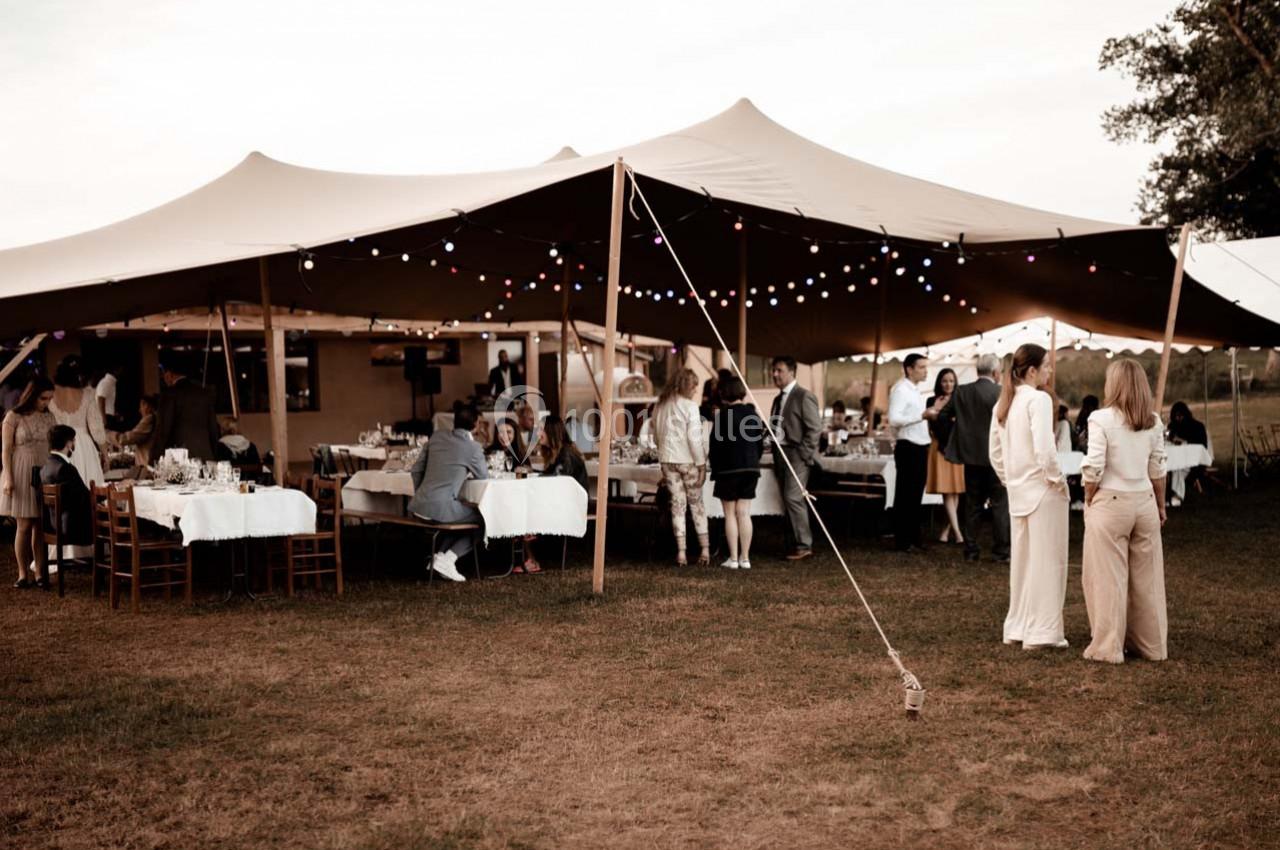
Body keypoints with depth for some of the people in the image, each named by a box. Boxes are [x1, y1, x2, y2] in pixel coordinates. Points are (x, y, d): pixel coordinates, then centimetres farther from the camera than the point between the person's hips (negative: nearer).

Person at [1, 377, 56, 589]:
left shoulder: (49, 417, 8)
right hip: (21, 475, -4)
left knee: (41, 527, 2)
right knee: (24, 526, -2)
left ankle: (40, 574, 6)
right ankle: (23, 574, 8)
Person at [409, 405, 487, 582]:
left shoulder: (437, 438, 11)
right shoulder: (472, 447, -5)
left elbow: (416, 470, 16)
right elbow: (484, 476, 10)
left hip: (417, 507, 7)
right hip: (440, 508, -7)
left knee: (461, 515, 31)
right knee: (481, 519, 13)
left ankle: (440, 555, 15)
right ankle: (448, 559, -1)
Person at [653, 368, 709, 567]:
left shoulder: (660, 406, 7)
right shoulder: (690, 406, -10)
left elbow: (656, 437, 11)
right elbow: (694, 438, -13)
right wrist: (702, 463, -9)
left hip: (667, 460, 4)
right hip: (688, 460, -4)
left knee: (677, 504, 7)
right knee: (696, 502, 9)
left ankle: (681, 553, 4)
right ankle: (705, 549, 10)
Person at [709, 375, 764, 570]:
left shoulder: (723, 415, -12)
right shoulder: (753, 414, 4)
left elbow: (715, 446, -9)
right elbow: (760, 444, 10)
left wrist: (714, 468, 2)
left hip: (728, 469, -4)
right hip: (750, 468, 4)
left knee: (730, 514, 4)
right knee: (744, 513, 7)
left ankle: (733, 558, 3)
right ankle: (745, 558, 7)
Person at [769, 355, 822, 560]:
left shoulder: (804, 396, -8)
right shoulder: (778, 399, 18)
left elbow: (815, 428, -12)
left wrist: (804, 455, -15)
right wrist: (776, 455, 12)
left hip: (796, 454, -8)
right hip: (780, 454, 8)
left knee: (793, 498, -14)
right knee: (789, 500, 9)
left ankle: (803, 544, -6)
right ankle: (799, 543, 15)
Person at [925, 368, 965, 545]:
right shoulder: (932, 401, 4)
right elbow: (933, 427, 0)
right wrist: (935, 410, -14)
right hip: (940, 448, -3)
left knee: (955, 491, 3)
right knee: (947, 492, -7)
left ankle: (947, 530, 14)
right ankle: (957, 532, -12)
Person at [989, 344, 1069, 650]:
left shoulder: (1004, 403, 9)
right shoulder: (1038, 399, -15)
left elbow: (995, 453, 13)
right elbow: (1044, 449, -23)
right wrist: (1057, 480, -11)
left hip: (1017, 491, 8)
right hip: (1042, 490, -8)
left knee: (1022, 559, 15)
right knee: (1046, 561, 1)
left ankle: (1018, 627, 22)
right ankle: (1041, 632, 5)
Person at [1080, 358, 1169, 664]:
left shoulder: (1101, 419, -11)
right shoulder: (1153, 422, 3)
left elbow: (1093, 469, -14)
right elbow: (1158, 469, 8)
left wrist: (1088, 502, 1)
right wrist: (1161, 505, 20)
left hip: (1109, 503, -5)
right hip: (1144, 502, 5)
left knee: (1108, 578, 4)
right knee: (1146, 578, 14)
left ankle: (1108, 647, 9)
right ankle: (1152, 645, 23)